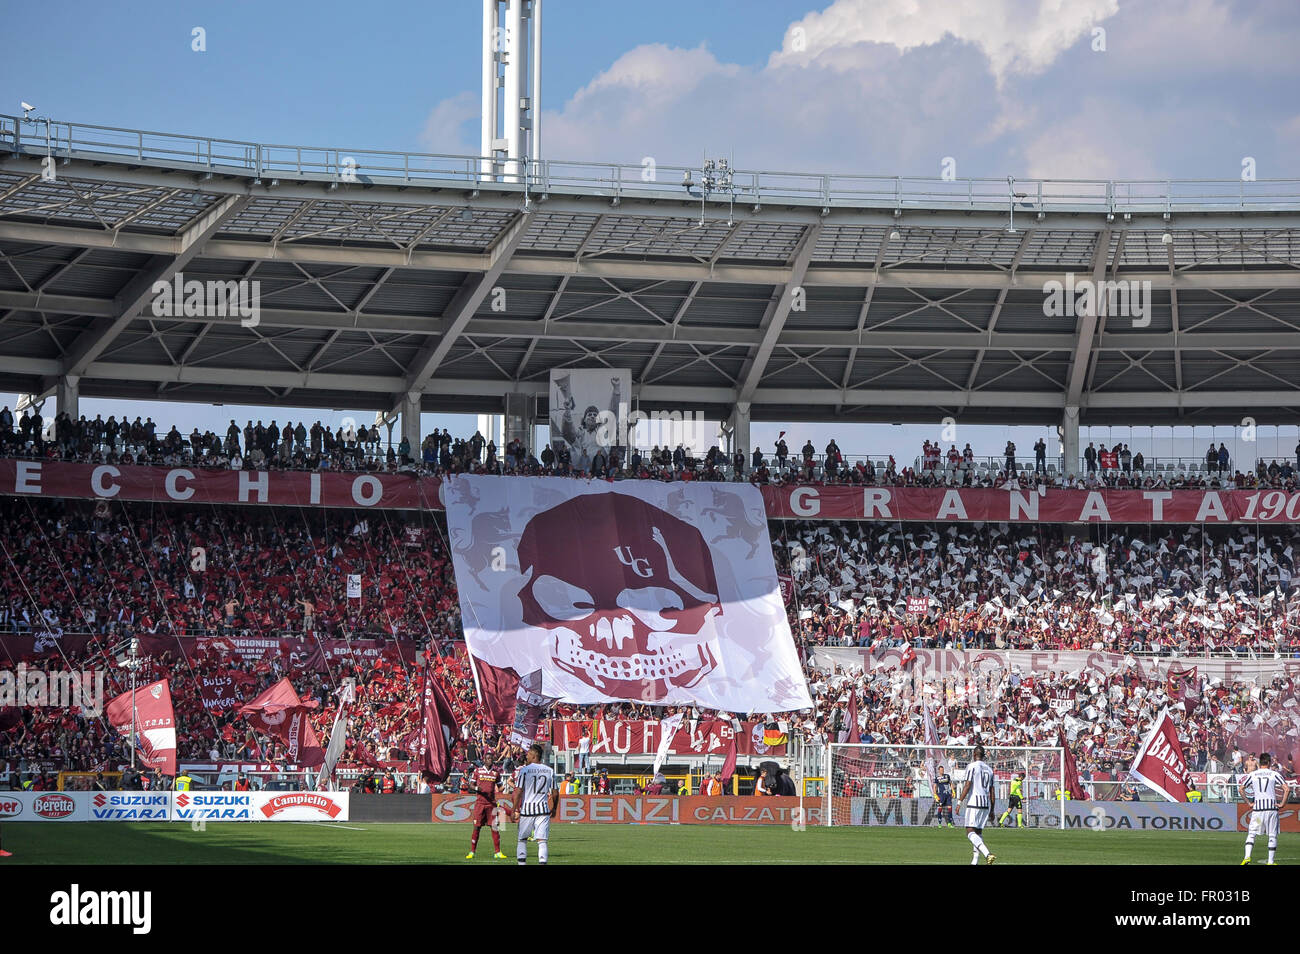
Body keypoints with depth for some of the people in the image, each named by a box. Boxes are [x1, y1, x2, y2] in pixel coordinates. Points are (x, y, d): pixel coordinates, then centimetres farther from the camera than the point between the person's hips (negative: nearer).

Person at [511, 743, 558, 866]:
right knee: (542, 841, 0)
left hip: (526, 809, -2)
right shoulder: (549, 771, 5)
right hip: (543, 810, 2)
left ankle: (521, 862, 5)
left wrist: (514, 811, -5)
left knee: (522, 839, 12)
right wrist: (554, 809, 20)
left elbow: (518, 792, -8)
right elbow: (555, 793, 7)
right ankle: (542, 862, -10)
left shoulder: (524, 770, -5)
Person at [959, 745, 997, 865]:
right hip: (986, 804, 7)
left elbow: (968, 786, -12)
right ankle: (975, 861, 10)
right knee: (978, 832, 14)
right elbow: (992, 791, 18)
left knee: (970, 833, -11)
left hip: (974, 803, -7)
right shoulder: (989, 769, 16)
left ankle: (987, 854, -30)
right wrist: (992, 809, 22)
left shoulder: (971, 766, -4)